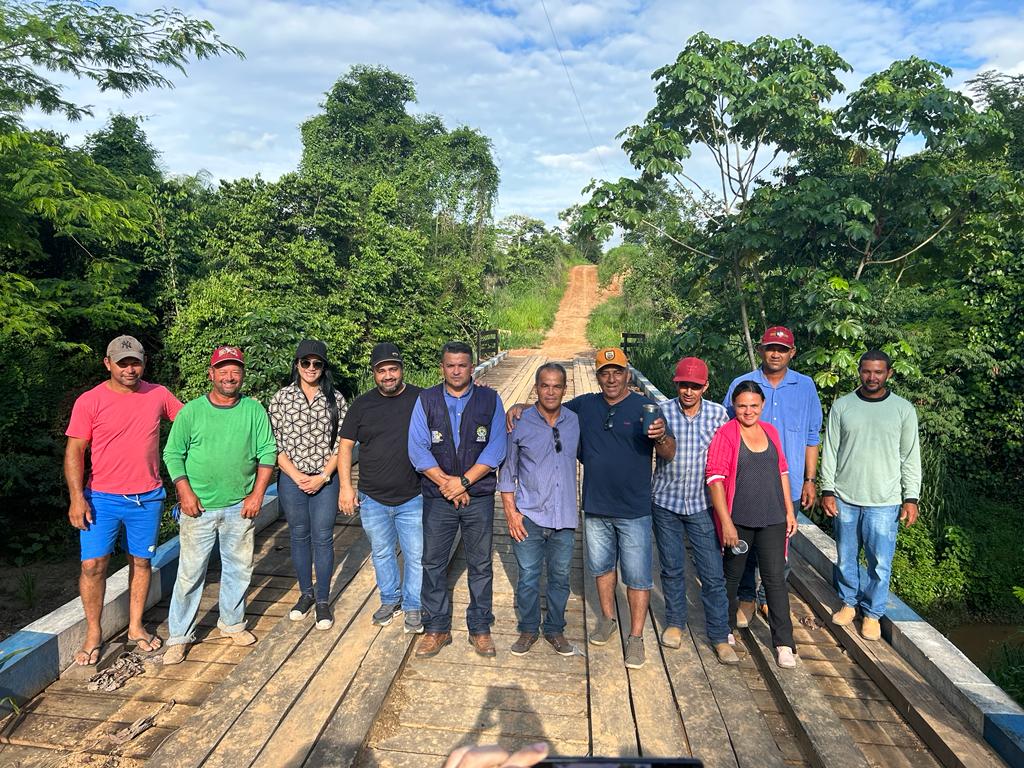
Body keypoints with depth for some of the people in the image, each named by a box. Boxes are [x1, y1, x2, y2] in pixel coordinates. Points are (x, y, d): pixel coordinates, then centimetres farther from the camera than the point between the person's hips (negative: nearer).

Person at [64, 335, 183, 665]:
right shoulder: (89, 401, -6)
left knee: (141, 561, 11)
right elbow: (74, 451, -5)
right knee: (93, 564, -3)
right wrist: (77, 497, -11)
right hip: (102, 498, -2)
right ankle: (93, 633, 17)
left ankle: (136, 627, 27)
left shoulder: (158, 395, 0)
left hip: (147, 498, 2)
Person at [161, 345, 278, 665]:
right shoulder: (191, 411, -3)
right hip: (198, 507, -2)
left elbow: (267, 452, 2)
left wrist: (257, 494, -4)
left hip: (240, 507, 2)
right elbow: (173, 454, 0)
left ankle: (232, 623, 33)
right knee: (190, 572, 4)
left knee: (239, 569, 14)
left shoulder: (254, 410, 0)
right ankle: (179, 636, 19)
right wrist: (185, 492, -10)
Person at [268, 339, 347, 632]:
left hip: (325, 480, -1)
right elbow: (274, 443, -2)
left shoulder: (335, 399, 1)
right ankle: (306, 593, 30)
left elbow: (341, 443, 0)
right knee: (299, 536, 12)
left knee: (323, 539, 3)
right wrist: (296, 476, -10)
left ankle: (323, 600, 16)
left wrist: (322, 476, -9)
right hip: (291, 480, 1)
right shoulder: (281, 398, 0)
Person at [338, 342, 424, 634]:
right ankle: (390, 600, 38)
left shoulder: (421, 400, -6)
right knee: (382, 553, 18)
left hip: (413, 498, -2)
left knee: (415, 555, 7)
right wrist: (346, 486, -2)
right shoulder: (362, 404, 0)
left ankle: (413, 606, 27)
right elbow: (346, 445, 3)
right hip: (372, 499, 2)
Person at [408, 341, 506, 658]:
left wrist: (462, 482, -14)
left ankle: (480, 628, 23)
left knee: (480, 565, 9)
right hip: (437, 497, 1)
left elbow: (496, 448, -7)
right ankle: (437, 629, 23)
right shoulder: (426, 400, 0)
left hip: (479, 497, 0)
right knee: (433, 563, 7)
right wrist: (446, 483, -13)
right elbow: (417, 448, -6)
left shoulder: (490, 400, 0)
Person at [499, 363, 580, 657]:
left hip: (564, 518, 2)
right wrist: (511, 511, -3)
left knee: (560, 577, 13)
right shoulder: (520, 424, -5)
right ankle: (528, 629, 29)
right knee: (528, 577, 8)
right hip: (529, 517, -2)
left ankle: (555, 629, 32)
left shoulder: (576, 422, 1)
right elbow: (507, 471, 1)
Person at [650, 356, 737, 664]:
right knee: (672, 568, 14)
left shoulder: (718, 414, -4)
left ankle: (720, 637, 17)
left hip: (703, 504, 0)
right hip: (666, 501, 0)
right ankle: (675, 622, 34)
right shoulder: (662, 412, -7)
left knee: (713, 573, 3)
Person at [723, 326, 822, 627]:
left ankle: (770, 597, 29)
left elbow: (812, 438, 9)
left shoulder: (805, 387, 4)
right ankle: (747, 598, 24)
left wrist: (809, 480, 5)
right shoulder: (741, 384, -1)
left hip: (789, 485, 1)